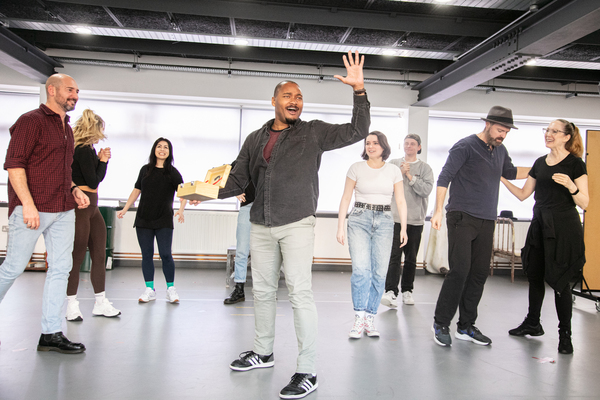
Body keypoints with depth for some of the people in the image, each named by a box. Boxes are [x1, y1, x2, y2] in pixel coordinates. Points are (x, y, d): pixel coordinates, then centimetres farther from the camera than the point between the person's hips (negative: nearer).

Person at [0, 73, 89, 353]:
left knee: (61, 268, 3)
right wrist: (28, 204, -20)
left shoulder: (66, 128, 19)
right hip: (32, 209, -7)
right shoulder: (31, 120, -5)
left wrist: (74, 189, 11)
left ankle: (51, 334, 10)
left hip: (63, 210, 8)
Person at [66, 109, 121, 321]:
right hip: (81, 205, -10)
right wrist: (103, 161, -1)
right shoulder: (83, 149, -12)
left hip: (92, 206, 10)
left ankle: (100, 302, 17)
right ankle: (72, 305, 9)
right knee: (77, 256, -2)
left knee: (99, 254, 10)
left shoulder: (87, 149, 16)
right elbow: (93, 181, -13)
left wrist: (100, 160, 10)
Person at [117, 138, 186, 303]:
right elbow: (136, 191, 16)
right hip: (143, 219, 3)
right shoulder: (145, 170, 10)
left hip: (164, 221, -3)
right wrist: (125, 209, 11)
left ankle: (171, 288, 7)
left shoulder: (172, 172, 1)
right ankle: (149, 289, 12)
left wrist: (181, 209, -24)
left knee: (165, 254, -7)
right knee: (146, 254, 4)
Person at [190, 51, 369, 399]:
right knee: (262, 290, 15)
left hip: (297, 224, -5)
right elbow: (238, 180, 13)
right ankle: (263, 352, 33)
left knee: (300, 292, -9)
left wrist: (359, 90, -11)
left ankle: (308, 372, -2)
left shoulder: (314, 133, 2)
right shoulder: (256, 139, 13)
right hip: (261, 226, 5)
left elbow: (358, 131, -1)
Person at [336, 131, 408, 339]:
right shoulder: (356, 168, 4)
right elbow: (346, 198, 5)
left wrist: (403, 228, -1)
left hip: (384, 222, 2)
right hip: (359, 220, -2)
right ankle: (359, 318, -6)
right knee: (361, 270, -14)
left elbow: (400, 201, 8)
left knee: (379, 272, -2)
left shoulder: (394, 171, 8)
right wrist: (341, 227, -1)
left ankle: (370, 318, 9)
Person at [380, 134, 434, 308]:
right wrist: (400, 173, -8)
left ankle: (407, 290, 20)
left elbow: (426, 190, -8)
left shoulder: (425, 168, 6)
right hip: (395, 218, -1)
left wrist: (409, 176, -11)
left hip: (415, 220, 1)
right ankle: (391, 292, -17)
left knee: (411, 258, 9)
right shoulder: (393, 164, 10)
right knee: (394, 255, -13)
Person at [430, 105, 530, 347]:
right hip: (462, 218, -7)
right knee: (460, 271, -12)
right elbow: (444, 177, -10)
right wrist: (438, 211, -17)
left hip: (487, 221, 7)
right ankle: (441, 323, 2)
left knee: (479, 273, 5)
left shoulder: (500, 151, 16)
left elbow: (510, 172, 34)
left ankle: (466, 327, 15)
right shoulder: (465, 146, -6)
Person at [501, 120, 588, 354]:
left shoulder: (575, 164, -5)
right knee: (534, 275, 13)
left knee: (559, 280, -3)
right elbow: (523, 194, 15)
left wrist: (571, 187, -25)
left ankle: (565, 335, 11)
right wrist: (503, 179, 6)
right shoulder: (540, 163, 12)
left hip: (563, 227, -6)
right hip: (539, 225, 6)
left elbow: (584, 204, -9)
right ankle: (532, 324, 29)